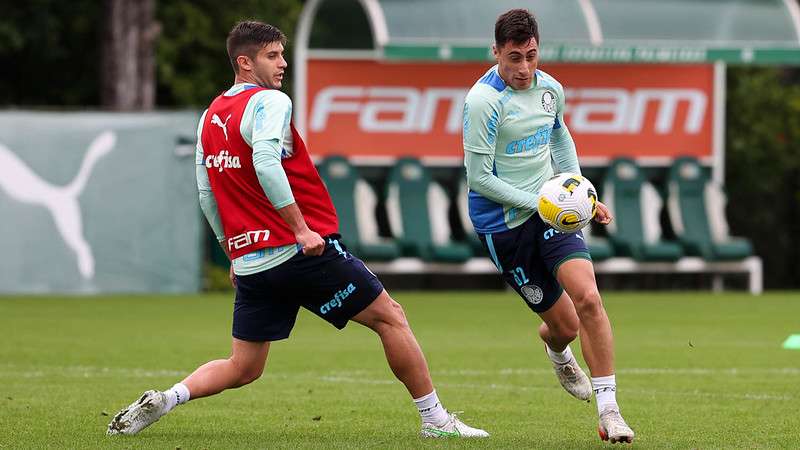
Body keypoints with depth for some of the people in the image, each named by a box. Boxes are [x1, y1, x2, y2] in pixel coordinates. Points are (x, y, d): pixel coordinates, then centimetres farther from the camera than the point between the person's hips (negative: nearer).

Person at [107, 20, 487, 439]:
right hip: (305, 250, -7)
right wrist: (301, 228, -26)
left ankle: (163, 399, -4)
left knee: (242, 369, 14)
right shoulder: (269, 102, -10)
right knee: (389, 316, 5)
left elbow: (206, 194, 20)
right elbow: (266, 164, -26)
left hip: (249, 260, 7)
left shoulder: (209, 117, 15)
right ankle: (434, 419, 7)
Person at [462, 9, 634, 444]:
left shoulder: (550, 89, 2)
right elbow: (479, 178, -17)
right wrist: (538, 203, -19)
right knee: (564, 324, 2)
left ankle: (608, 410, -10)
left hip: (550, 209, 4)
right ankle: (556, 348, 44)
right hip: (504, 224, -4)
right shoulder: (484, 101, -18)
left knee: (588, 298, -18)